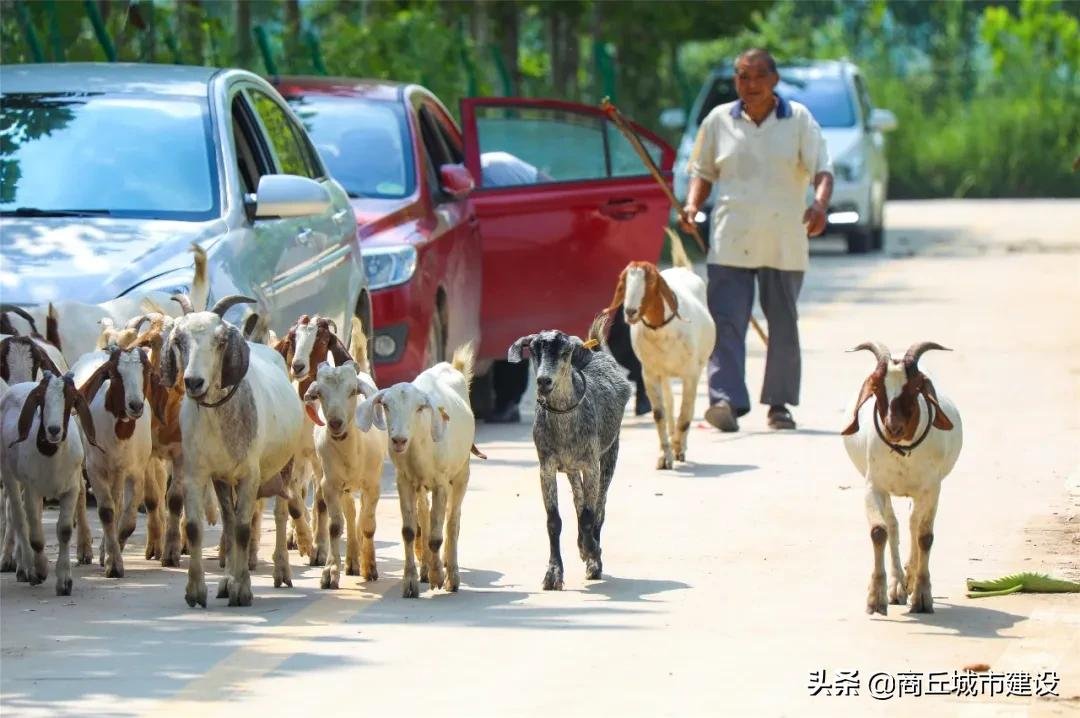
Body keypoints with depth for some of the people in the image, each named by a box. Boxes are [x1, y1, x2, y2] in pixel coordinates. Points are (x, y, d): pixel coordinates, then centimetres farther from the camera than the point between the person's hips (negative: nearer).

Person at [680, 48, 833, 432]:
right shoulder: (719, 121, 8)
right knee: (726, 322, -12)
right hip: (730, 243, 0)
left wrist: (820, 204, -23)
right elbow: (703, 171, 17)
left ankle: (779, 403, 17)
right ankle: (726, 400, -20)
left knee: (784, 326, 7)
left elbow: (822, 169, -3)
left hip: (784, 245, 0)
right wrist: (692, 204, -3)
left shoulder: (798, 120, 3)